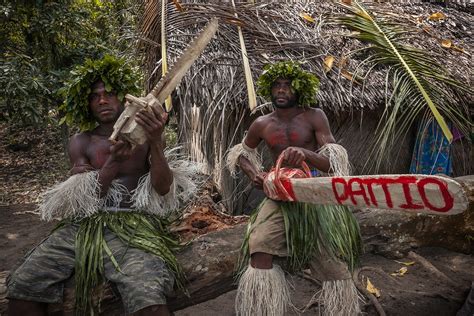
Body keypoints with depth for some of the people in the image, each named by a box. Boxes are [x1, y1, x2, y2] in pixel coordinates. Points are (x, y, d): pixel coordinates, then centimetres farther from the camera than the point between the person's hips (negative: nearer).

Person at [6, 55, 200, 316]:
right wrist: (112, 162, -17)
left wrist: (155, 142, -21)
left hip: (134, 224, -3)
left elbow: (164, 189, -6)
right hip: (85, 224, 4)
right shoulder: (81, 142, 12)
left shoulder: (145, 136, 7)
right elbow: (85, 198, 0)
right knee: (20, 287, -13)